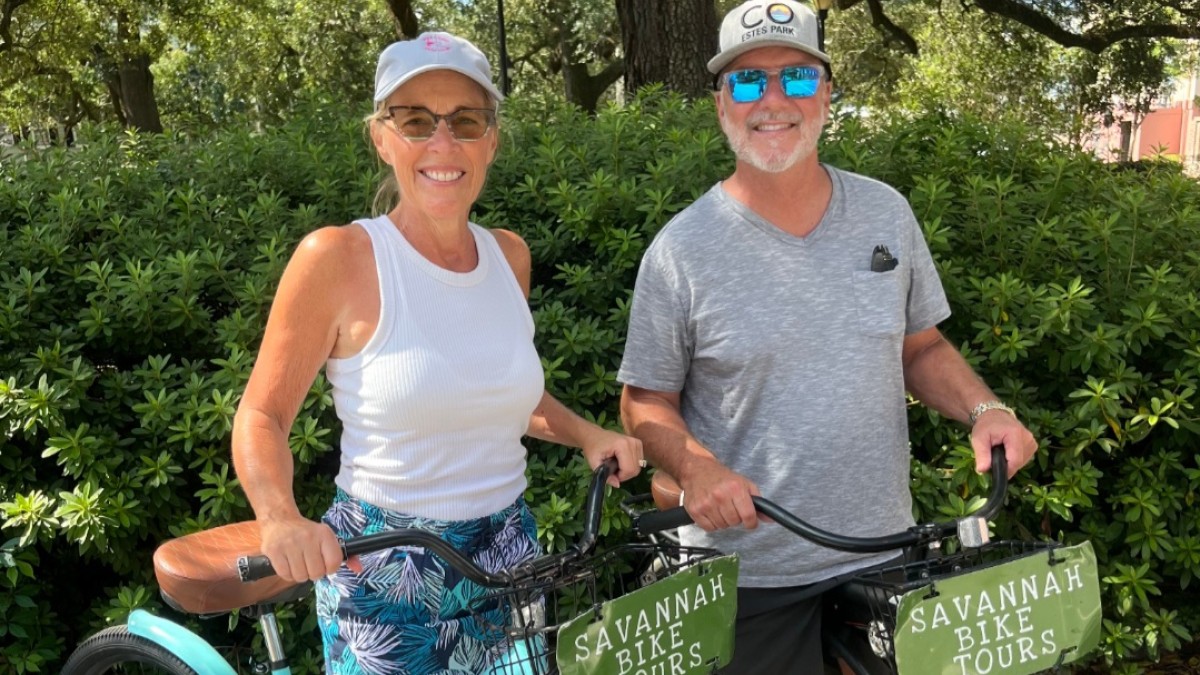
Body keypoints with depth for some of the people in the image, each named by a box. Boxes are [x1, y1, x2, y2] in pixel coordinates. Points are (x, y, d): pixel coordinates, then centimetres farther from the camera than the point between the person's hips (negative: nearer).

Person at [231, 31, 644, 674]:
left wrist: (588, 434, 2)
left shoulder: (509, 255, 1)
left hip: (508, 560, 5)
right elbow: (262, 416, -8)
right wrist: (281, 520, -26)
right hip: (382, 572, -4)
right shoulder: (337, 257, -14)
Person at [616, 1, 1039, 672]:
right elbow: (646, 400, -4)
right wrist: (696, 467, -22)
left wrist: (985, 409, -6)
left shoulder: (886, 212, 1)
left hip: (885, 557, 4)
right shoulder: (681, 250, -10)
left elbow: (921, 347, 11)